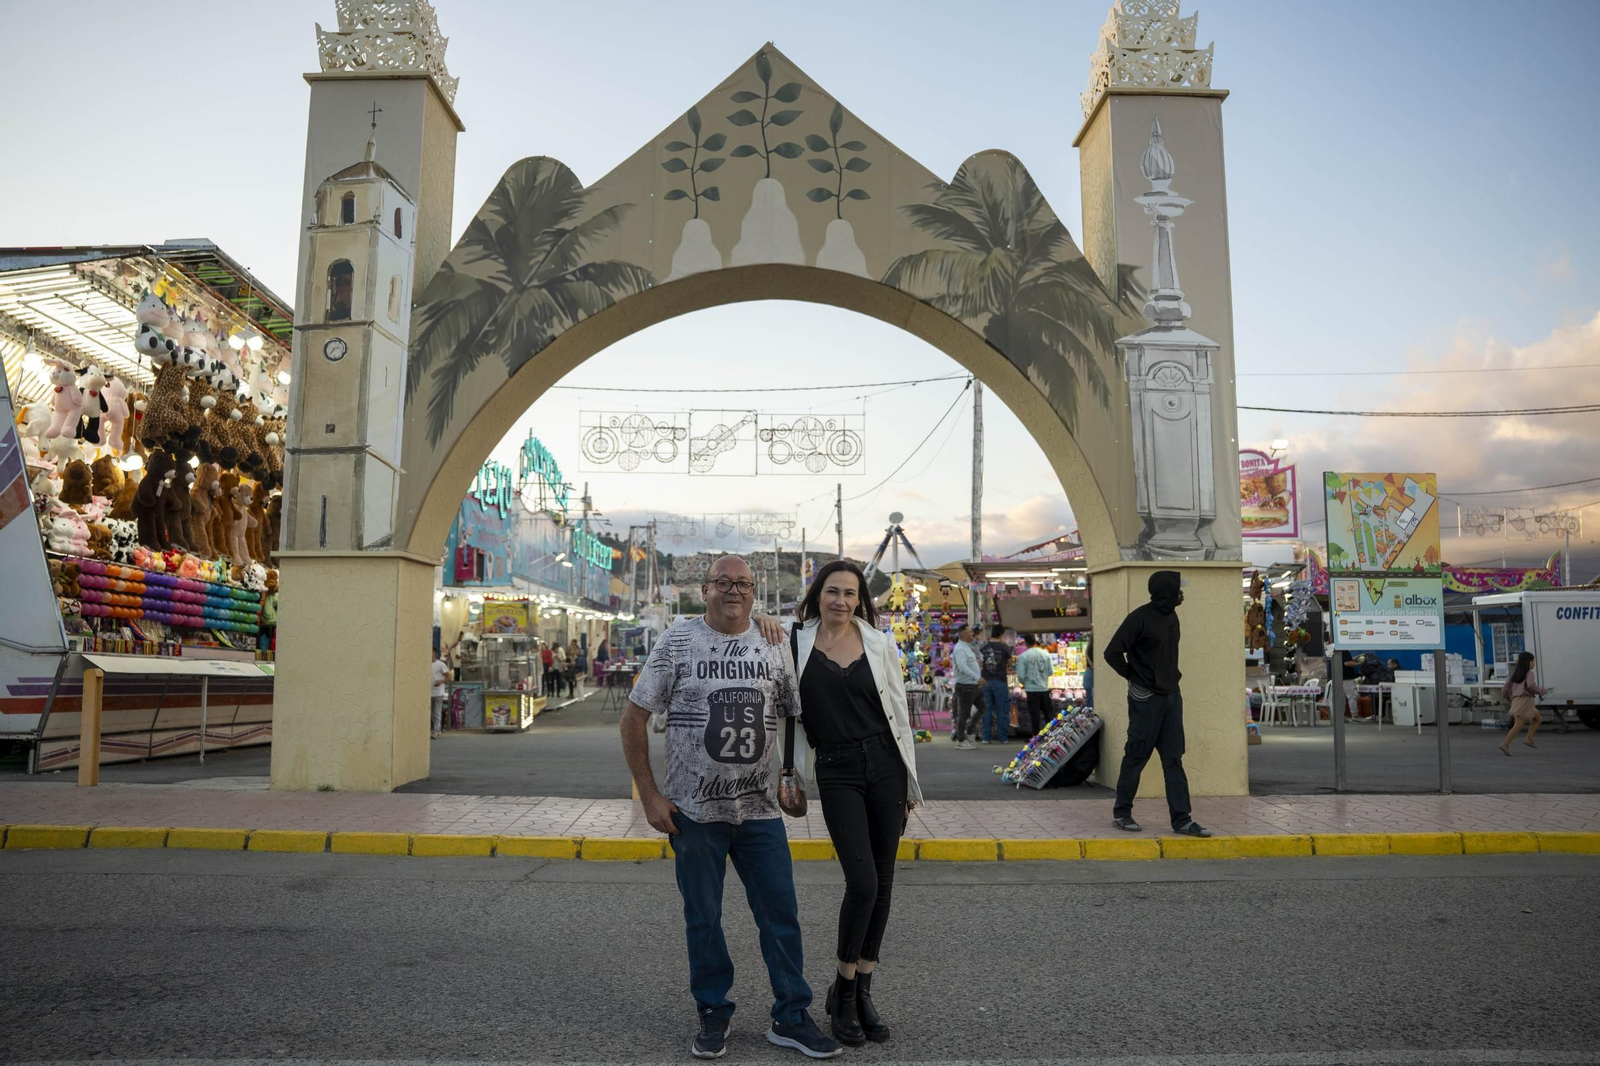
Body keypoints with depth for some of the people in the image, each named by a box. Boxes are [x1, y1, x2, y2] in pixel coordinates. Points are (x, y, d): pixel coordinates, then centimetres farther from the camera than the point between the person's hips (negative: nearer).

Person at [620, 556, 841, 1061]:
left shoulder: (773, 646, 4)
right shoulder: (677, 641, -3)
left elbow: (795, 715, 14)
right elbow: (634, 717, -2)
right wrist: (650, 795, -6)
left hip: (760, 809, 2)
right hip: (695, 810, -2)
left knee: (781, 915, 5)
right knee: (703, 919, 9)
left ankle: (791, 1018, 20)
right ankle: (713, 1014, 27)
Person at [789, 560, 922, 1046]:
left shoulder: (879, 645, 4)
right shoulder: (795, 641, 1)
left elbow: (900, 715, 8)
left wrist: (910, 782, 8)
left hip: (885, 764, 3)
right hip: (837, 772, -2)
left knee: (883, 882, 7)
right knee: (862, 882, -10)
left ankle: (863, 992, 23)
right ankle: (842, 993, 11)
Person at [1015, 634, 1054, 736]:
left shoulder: (1022, 656, -11)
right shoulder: (1045, 654, 0)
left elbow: (1021, 675, -11)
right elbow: (1051, 671, 2)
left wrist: (1023, 683, 10)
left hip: (1031, 689, -3)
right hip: (1044, 688, 3)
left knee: (1034, 713, 4)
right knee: (1048, 712, 15)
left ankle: (1036, 734, 9)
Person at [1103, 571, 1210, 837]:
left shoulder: (1171, 616, 9)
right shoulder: (1140, 617, -16)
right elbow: (1113, 652, -18)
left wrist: (1173, 673, 11)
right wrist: (1134, 676, -8)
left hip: (1171, 696, 7)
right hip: (1146, 698, -7)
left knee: (1173, 759, 7)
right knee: (1136, 757, 2)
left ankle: (1182, 819, 9)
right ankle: (1121, 813, 15)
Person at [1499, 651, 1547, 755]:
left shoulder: (1514, 674, 18)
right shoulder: (1529, 673, -2)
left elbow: (1504, 690, 12)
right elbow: (1531, 686, -20)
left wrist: (1510, 697, 28)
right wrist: (1541, 691, -3)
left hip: (1516, 701, 8)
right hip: (1525, 701, -8)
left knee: (1538, 718, 19)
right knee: (1518, 725, -10)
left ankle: (1529, 738, 6)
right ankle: (1505, 744, -17)